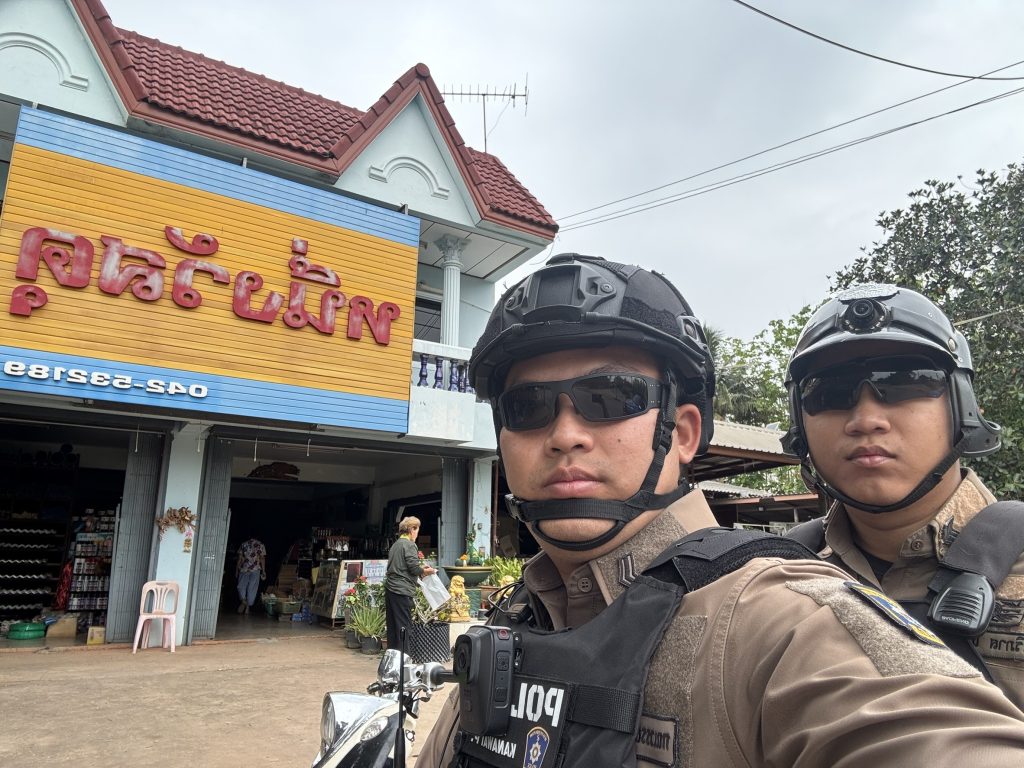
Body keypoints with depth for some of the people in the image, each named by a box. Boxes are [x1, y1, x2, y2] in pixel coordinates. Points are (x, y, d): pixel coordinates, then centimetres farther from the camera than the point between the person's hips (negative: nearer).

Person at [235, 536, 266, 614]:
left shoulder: (244, 544, 10)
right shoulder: (260, 545, 6)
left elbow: (240, 558, 7)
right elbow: (262, 559, 0)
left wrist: (237, 571, 11)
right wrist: (263, 571, 1)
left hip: (244, 569, 0)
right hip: (255, 570, 0)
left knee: (241, 586, 6)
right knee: (252, 589, 5)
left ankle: (243, 601, -19)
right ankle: (248, 607, 4)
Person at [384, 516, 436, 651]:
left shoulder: (395, 544, 17)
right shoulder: (409, 545, -10)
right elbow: (414, 568, -16)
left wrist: (421, 568, 19)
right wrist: (427, 571, 2)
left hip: (390, 589, 9)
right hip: (402, 591, -9)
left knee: (392, 625, 13)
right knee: (404, 626, -2)